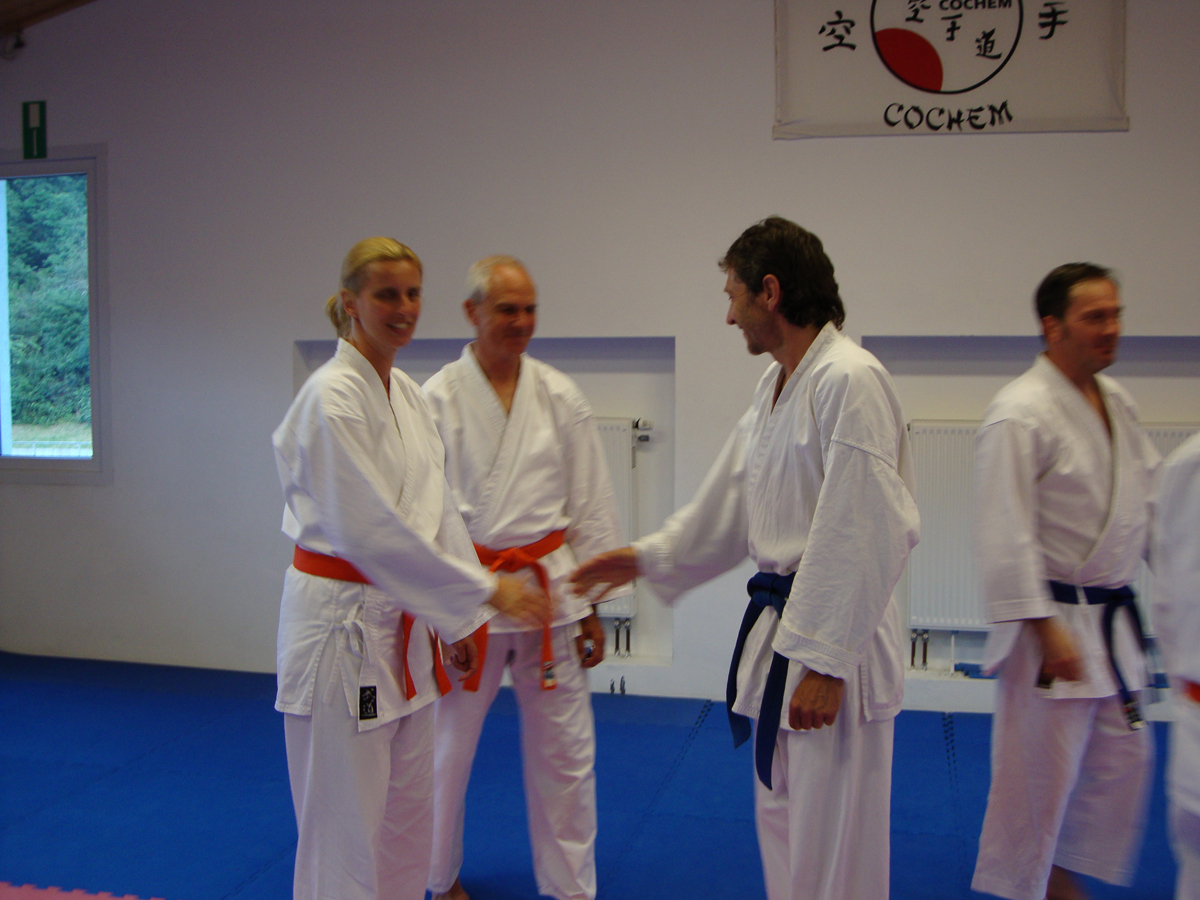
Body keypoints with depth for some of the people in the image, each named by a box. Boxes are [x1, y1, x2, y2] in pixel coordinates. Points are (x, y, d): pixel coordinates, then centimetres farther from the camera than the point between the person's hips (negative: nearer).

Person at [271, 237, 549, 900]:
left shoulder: (408, 394, 8)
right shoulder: (332, 398, -18)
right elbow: (369, 529, -24)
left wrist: (462, 616, 9)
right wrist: (485, 589, -21)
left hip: (400, 619, 8)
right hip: (339, 617, -8)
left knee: (409, 807, 18)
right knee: (344, 820, 3)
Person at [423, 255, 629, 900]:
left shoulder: (560, 397, 3)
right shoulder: (438, 399, -5)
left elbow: (591, 504, 6)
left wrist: (591, 605, 5)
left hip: (550, 589, 2)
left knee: (564, 750, 8)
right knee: (447, 745, 10)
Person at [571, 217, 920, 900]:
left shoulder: (851, 381, -20)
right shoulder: (775, 385, 11)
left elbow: (865, 536, -24)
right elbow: (730, 504, 20)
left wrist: (826, 663, -22)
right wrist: (648, 558, 23)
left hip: (837, 642, -9)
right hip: (782, 626, 10)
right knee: (780, 820, 21)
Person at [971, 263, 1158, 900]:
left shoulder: (1116, 401, 9)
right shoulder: (1020, 413, -19)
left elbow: (1150, 496, 17)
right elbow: (1008, 536, -22)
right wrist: (1047, 629, -23)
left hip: (1113, 621, 9)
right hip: (1053, 623, -9)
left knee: (1122, 762, 18)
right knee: (1037, 774, 0)